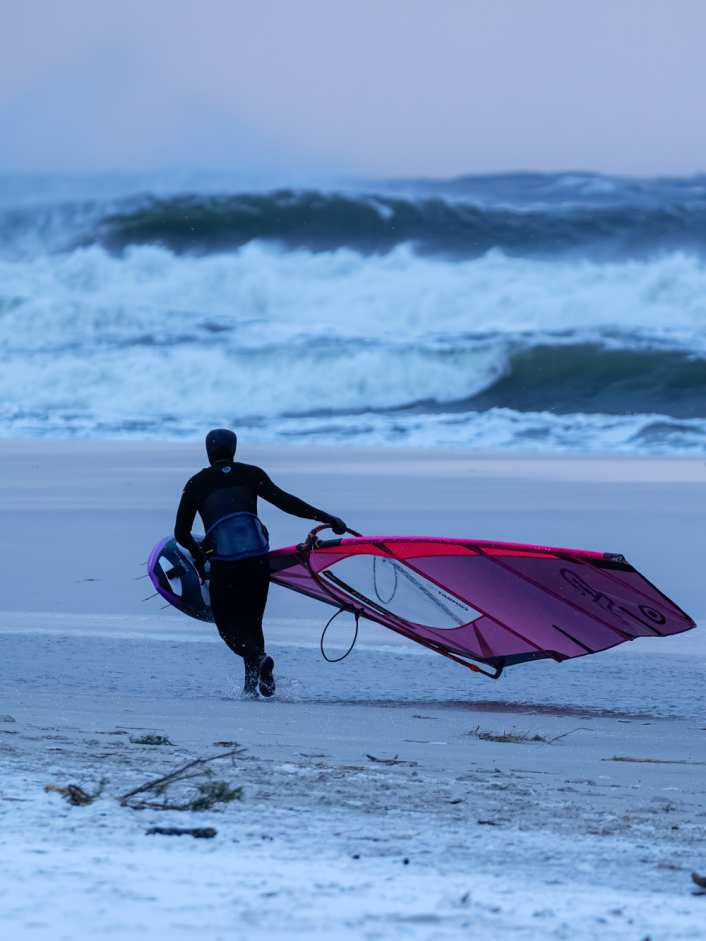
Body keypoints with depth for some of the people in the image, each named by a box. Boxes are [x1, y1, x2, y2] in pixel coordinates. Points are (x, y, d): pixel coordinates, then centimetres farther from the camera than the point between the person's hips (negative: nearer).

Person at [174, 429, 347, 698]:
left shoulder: (196, 484, 10)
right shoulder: (250, 474, 10)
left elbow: (181, 533, 11)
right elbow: (285, 501, 0)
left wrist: (198, 553, 31)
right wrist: (327, 519, 2)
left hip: (222, 565, -2)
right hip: (257, 561, 2)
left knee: (227, 623, 8)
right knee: (251, 620, 18)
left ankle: (258, 657, -21)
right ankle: (252, 682, 10)